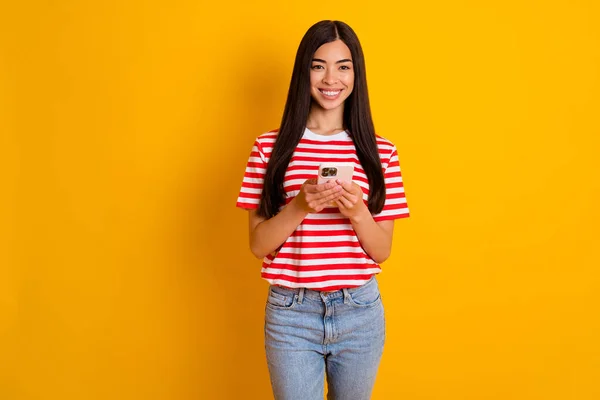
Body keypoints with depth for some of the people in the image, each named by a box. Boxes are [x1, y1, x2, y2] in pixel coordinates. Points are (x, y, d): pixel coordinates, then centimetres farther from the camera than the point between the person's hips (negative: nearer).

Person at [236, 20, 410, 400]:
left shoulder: (380, 151, -2)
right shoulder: (270, 148, -3)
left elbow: (382, 250, 0)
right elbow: (259, 244, -3)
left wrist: (357, 212, -20)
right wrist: (300, 206, -20)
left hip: (360, 312, 2)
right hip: (291, 312, -1)